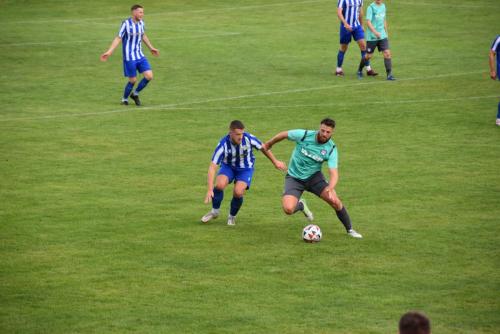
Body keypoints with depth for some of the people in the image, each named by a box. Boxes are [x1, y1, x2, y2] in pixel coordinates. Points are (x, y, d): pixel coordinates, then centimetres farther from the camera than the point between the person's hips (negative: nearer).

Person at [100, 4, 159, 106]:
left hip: (140, 56, 6)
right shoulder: (126, 24, -14)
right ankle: (124, 99, 23)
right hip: (129, 57, -6)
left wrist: (151, 48, 32)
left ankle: (135, 94, 17)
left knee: (149, 76, -5)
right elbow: (118, 38, -12)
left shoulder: (141, 23, 4)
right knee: (133, 80, -2)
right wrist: (109, 52, -19)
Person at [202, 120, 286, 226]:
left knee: (238, 192, -23)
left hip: (245, 169, 0)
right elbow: (212, 167, -30)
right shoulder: (223, 145, -29)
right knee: (219, 185, -29)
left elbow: (263, 148, -5)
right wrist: (209, 190, -37)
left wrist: (275, 162, 7)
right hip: (228, 167, 0)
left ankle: (232, 216, 8)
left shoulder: (249, 138, -26)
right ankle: (215, 211, -1)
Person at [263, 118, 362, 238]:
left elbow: (334, 173, -22)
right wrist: (268, 144, 13)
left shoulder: (331, 149, -15)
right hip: (294, 178, -1)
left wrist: (330, 188, -42)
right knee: (288, 209, -23)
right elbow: (283, 135, -2)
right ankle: (301, 205, 17)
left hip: (314, 176, 1)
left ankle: (350, 229, 8)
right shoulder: (304, 135, -20)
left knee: (335, 201, -18)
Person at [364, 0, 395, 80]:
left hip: (382, 36, 5)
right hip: (372, 37, -5)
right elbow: (368, 22, -20)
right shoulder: (371, 7, -11)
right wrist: (375, 32, -32)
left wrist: (386, 33, 22)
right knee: (369, 56, 5)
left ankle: (389, 74, -10)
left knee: (387, 53, -9)